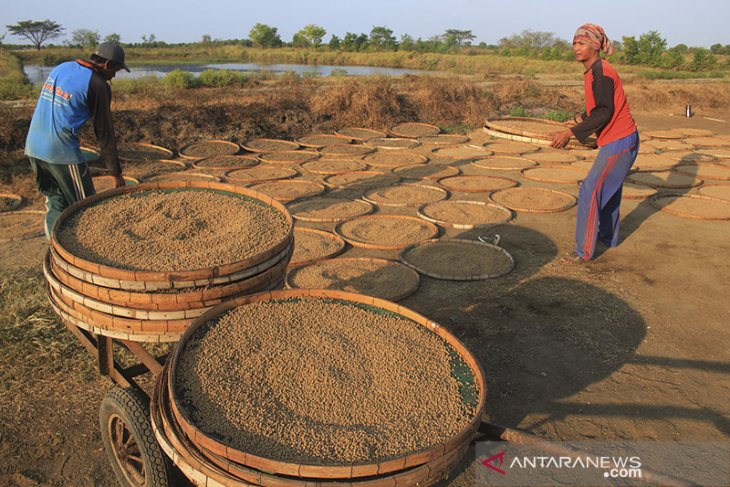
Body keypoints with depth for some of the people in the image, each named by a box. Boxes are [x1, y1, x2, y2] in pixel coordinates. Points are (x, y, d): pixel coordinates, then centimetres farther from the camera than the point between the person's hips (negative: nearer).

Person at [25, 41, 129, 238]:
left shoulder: (61, 68, 14)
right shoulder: (98, 85, -8)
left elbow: (46, 108, 18)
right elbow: (105, 133, -7)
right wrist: (116, 172, -1)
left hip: (33, 147, 8)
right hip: (62, 152, -8)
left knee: (55, 201, 20)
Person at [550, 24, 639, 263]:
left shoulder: (601, 72, -19)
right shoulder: (594, 71, 10)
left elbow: (604, 113, -25)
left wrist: (570, 133, -29)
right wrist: (583, 118, 30)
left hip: (618, 142, -10)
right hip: (623, 138, 10)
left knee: (590, 193, -9)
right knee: (608, 189, 23)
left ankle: (584, 251, -3)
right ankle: (609, 237, 41)